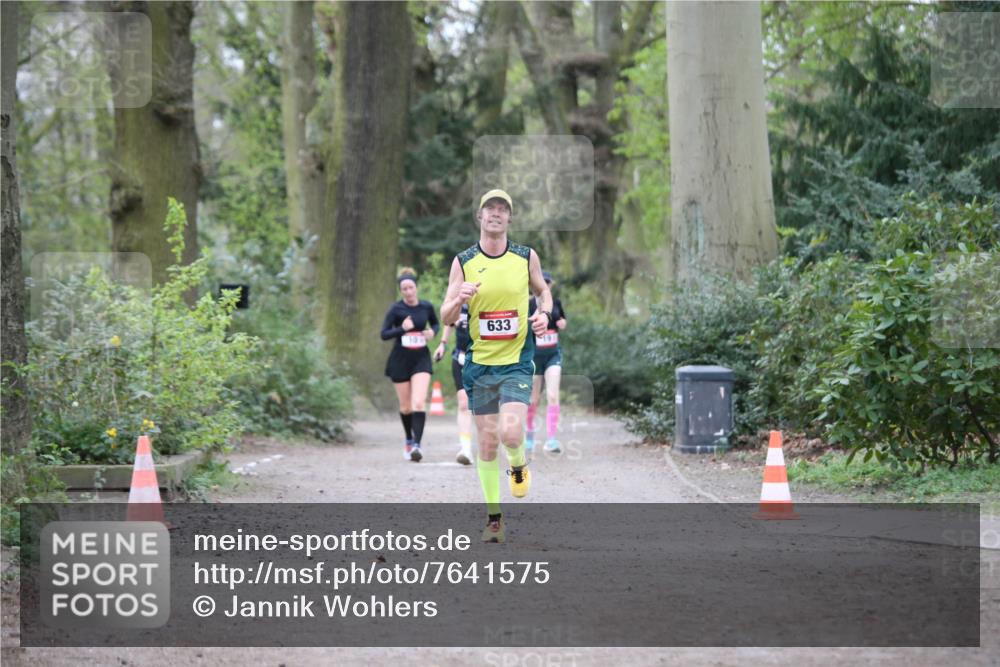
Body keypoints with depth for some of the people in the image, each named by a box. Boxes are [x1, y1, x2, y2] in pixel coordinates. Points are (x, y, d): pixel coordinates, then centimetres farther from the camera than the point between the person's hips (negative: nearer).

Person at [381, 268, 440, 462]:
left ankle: (417, 444, -23)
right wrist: (402, 328, -23)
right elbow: (384, 334, -8)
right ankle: (409, 440, 34)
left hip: (421, 359, 0)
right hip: (400, 360, 0)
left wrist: (433, 332, -3)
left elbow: (436, 323, 19)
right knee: (406, 406, 11)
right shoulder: (396, 309, -7)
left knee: (419, 403, -17)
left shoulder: (426, 307, 0)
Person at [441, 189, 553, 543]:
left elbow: (543, 291, 19)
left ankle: (518, 466, 16)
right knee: (487, 443, 3)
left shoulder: (527, 257, 0)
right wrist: (459, 299, -22)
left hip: (517, 361, -1)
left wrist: (544, 314, -2)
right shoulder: (463, 262, -1)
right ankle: (493, 516, 15)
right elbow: (446, 318, 0)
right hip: (480, 363, 1)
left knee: (510, 433, -20)